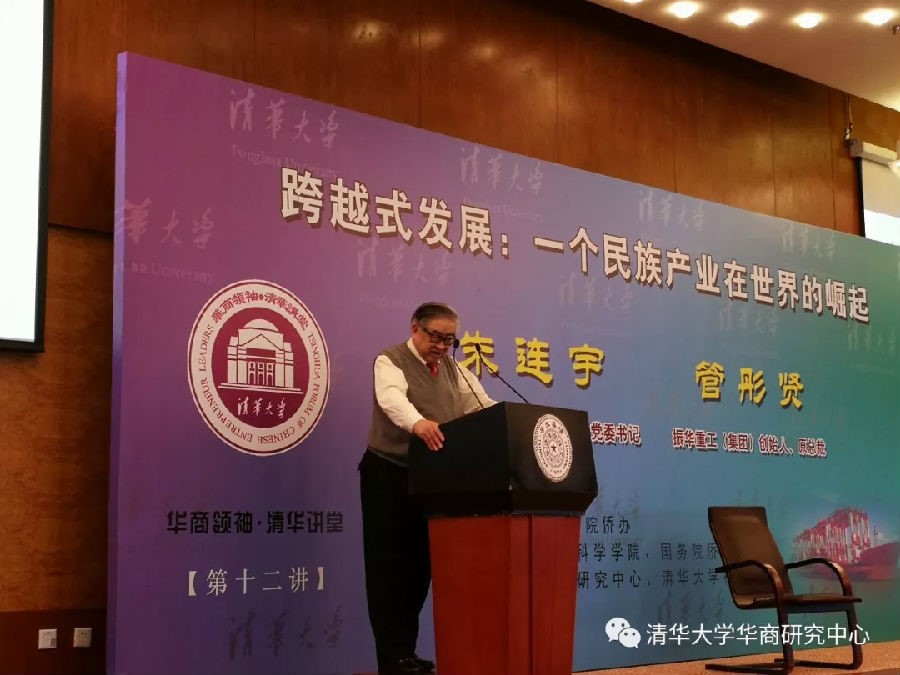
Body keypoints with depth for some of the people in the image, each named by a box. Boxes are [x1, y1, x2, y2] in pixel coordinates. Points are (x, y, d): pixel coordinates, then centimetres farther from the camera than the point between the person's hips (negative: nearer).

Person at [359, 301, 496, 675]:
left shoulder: (453, 370, 11)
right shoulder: (390, 362, -10)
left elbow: (485, 406, 4)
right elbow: (392, 398, -31)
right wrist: (417, 422, -52)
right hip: (390, 476, -6)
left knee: (420, 567, 9)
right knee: (390, 568, -3)